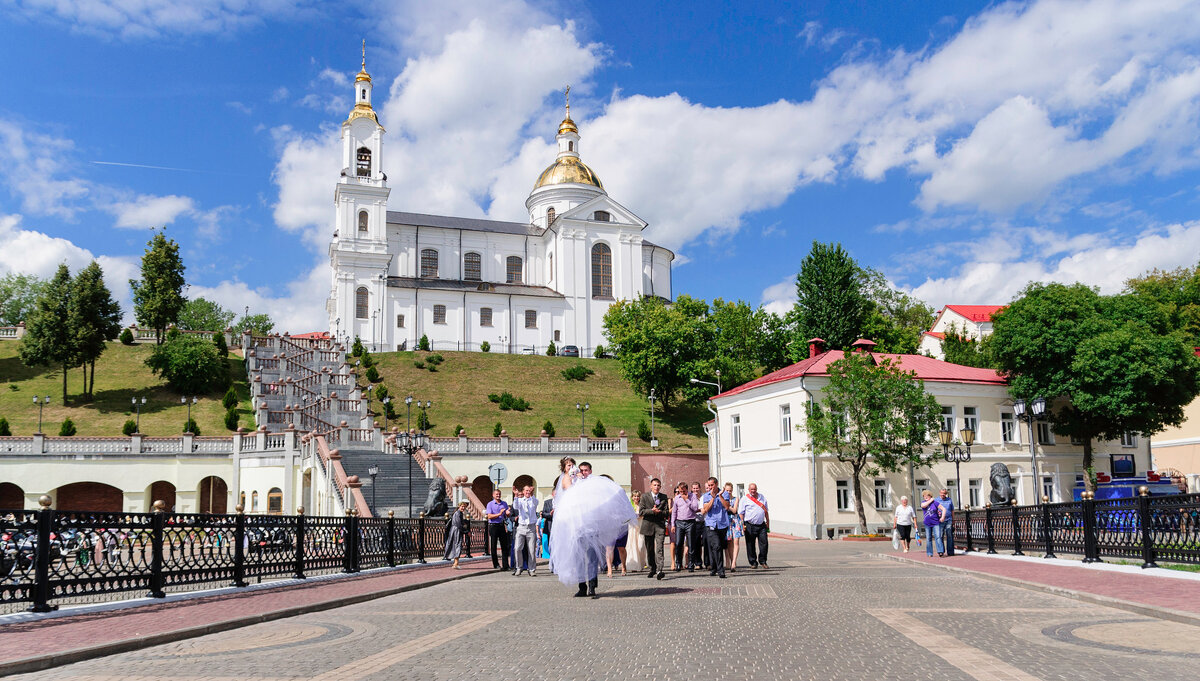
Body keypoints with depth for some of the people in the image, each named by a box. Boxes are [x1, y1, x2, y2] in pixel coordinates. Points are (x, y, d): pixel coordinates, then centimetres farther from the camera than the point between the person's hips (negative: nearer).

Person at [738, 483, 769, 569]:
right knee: (750, 545, 2)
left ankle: (763, 562, 13)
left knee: (764, 543, -2)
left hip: (761, 525, 3)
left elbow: (766, 512, 21)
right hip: (750, 525, -3)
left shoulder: (762, 498, 14)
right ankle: (753, 563, 13)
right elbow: (741, 513, 0)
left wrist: (768, 523, 17)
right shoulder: (744, 499, 1)